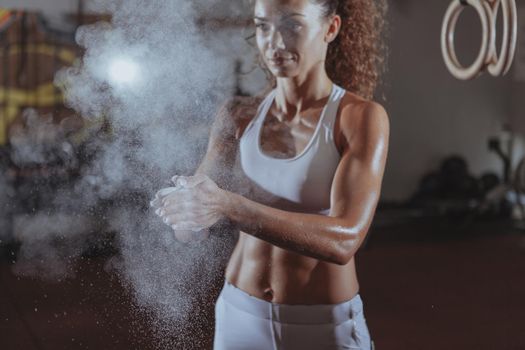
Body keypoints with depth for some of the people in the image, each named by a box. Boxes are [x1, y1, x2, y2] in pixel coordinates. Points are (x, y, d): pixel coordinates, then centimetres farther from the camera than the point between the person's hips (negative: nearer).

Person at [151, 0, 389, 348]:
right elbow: (196, 223, -7)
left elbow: (344, 240, -26)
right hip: (239, 314, 4)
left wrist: (227, 205, -36)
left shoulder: (362, 116, -15)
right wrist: (180, 209, -30)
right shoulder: (239, 116, -4)